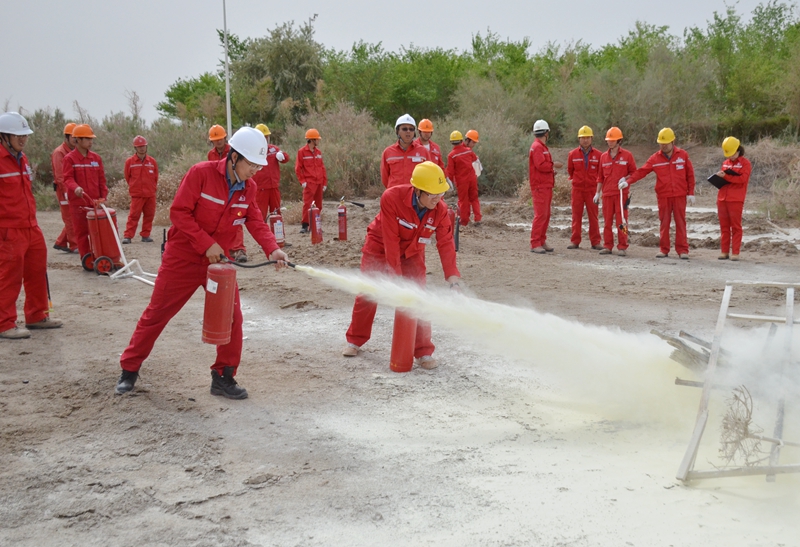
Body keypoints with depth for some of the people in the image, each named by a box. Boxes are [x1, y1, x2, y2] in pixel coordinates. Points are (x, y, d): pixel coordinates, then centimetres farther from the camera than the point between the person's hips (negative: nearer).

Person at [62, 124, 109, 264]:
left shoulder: (96, 158, 10)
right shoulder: (69, 158, -4)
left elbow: (101, 179, 12)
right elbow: (68, 178, -12)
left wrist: (103, 197, 6)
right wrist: (75, 187, -32)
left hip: (95, 201, 4)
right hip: (78, 202, -4)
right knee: (82, 231, 1)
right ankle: (86, 259, 7)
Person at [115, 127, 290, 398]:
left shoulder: (249, 188, -1)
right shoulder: (201, 173, -18)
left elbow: (255, 221, -6)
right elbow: (179, 212, -19)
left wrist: (272, 249, -23)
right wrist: (206, 244, -24)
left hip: (219, 260, 5)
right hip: (183, 257, -5)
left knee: (232, 316, -2)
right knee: (156, 313, 5)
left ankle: (223, 377, 12)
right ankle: (129, 370, 20)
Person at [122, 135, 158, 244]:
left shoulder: (152, 161, 2)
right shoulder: (129, 162, -3)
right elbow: (127, 177, 8)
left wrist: (151, 188, 12)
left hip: (151, 194, 3)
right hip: (136, 195, -3)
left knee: (149, 216, 5)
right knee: (133, 216, -5)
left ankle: (145, 235, 14)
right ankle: (127, 236, -3)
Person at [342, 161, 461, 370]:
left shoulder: (440, 210, -23)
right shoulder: (391, 198, -34)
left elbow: (445, 243, -22)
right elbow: (391, 240, -33)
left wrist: (452, 275, -33)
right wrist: (396, 275, -33)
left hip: (412, 253, 2)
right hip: (379, 248, -2)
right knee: (367, 296, 5)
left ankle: (424, 352, -1)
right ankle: (355, 341, 27)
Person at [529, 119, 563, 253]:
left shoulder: (543, 147, 20)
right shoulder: (537, 147, -12)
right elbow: (540, 165, -22)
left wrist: (551, 171, 9)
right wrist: (554, 165, -11)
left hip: (546, 186, 10)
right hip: (540, 187, -10)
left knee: (546, 215, 12)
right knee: (540, 215, -11)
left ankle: (542, 242, 17)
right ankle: (535, 244, -9)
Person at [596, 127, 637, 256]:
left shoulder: (627, 155, 1)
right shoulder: (603, 156, 12)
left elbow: (634, 173, 6)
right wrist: (598, 193, 12)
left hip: (622, 193, -3)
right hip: (607, 193, 3)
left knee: (621, 221, -3)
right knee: (607, 221, 5)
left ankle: (622, 247, 2)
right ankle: (607, 246, 12)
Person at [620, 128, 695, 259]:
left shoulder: (683, 155, 1)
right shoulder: (655, 158, 2)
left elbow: (690, 174, 3)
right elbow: (641, 171, -2)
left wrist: (691, 193, 0)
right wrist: (627, 181, -14)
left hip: (680, 195, -1)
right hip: (663, 196, 1)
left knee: (680, 222, 0)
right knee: (664, 223, 5)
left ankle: (682, 250, 3)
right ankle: (664, 250, 11)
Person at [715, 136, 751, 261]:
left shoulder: (745, 163, -1)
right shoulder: (725, 163, 17)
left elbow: (743, 178, -13)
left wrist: (725, 176, -14)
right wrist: (719, 177, 2)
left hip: (736, 199, -6)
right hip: (722, 198, 6)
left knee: (736, 226, -3)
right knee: (724, 226, 6)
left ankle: (735, 252, -1)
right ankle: (724, 251, 10)